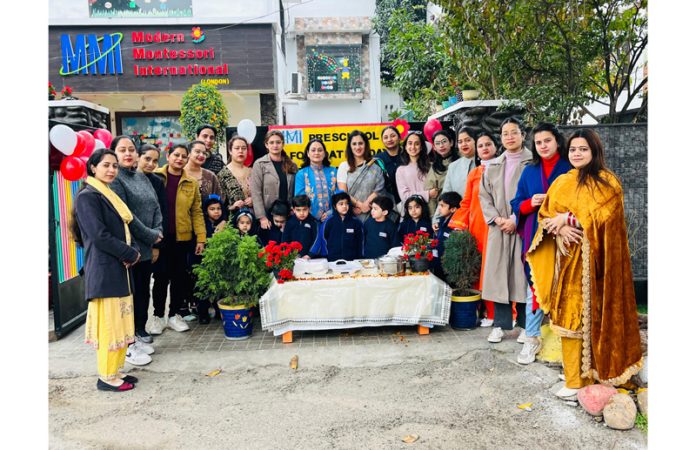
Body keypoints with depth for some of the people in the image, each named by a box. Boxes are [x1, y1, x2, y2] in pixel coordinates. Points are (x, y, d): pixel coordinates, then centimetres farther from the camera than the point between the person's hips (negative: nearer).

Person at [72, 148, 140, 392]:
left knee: (121, 322, 13)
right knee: (109, 323, -3)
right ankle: (106, 377, 8)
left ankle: (116, 370, 23)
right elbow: (99, 235, -18)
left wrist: (132, 252, -3)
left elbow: (124, 229, 16)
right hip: (104, 270, -9)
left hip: (120, 269, 9)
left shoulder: (110, 196, 17)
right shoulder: (87, 196, -10)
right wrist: (130, 254, -12)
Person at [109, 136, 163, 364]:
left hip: (147, 248, 7)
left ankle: (140, 333, 29)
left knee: (144, 292, 15)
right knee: (130, 294, 0)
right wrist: (150, 235, -11)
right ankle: (129, 344, 11)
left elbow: (156, 207, 12)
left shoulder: (142, 177, 13)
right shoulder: (114, 179, -10)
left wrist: (157, 232, -4)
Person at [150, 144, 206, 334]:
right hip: (159, 236, -2)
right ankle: (158, 316, 21)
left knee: (180, 277, 9)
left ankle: (174, 315, 24)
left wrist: (201, 238, -3)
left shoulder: (191, 183, 6)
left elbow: (196, 212, 4)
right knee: (161, 277, 7)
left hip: (182, 237, 2)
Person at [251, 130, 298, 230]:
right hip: (268, 214, -3)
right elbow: (256, 193, -7)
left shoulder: (292, 166, 9)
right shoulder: (259, 164, -2)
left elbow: (295, 191, 9)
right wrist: (262, 217, -14)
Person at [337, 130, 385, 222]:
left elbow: (379, 189, 1)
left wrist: (365, 205, -8)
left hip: (370, 213, 0)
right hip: (350, 214, 0)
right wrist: (360, 204, -9)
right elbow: (343, 193, 1)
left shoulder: (375, 165, 7)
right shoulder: (344, 166, 7)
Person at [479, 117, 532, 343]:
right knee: (498, 275, 4)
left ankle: (525, 325, 12)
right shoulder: (493, 166, 15)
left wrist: (516, 219, -12)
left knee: (523, 274, 0)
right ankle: (500, 325, 13)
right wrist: (496, 218, -4)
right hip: (498, 228, 4)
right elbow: (484, 195, 11)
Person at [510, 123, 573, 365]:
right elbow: (517, 204, 11)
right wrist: (531, 203, -9)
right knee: (534, 286, 4)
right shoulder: (529, 171, 11)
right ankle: (532, 338, 12)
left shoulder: (570, 169, 1)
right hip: (535, 237, 2)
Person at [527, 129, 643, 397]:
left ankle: (598, 370, 11)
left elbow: (603, 217, -11)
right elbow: (545, 216, 7)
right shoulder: (561, 183, 13)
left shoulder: (608, 182, 0)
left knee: (594, 313, -2)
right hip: (567, 258, 4)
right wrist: (560, 228, -13)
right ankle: (575, 377, 13)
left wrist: (568, 218, -14)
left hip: (592, 259, -4)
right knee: (569, 314, 4)